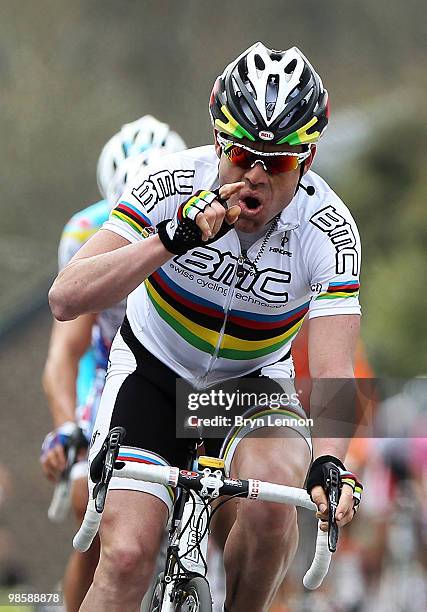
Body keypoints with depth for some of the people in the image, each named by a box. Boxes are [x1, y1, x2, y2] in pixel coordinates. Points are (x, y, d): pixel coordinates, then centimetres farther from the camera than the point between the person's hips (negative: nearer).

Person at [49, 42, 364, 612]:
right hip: (154, 370, -1)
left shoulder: (327, 230, -24)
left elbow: (332, 372, -31)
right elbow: (66, 298, -33)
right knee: (127, 557, -18)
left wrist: (329, 460, -51)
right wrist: (172, 239, -45)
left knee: (275, 496, -30)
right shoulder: (173, 182, -25)